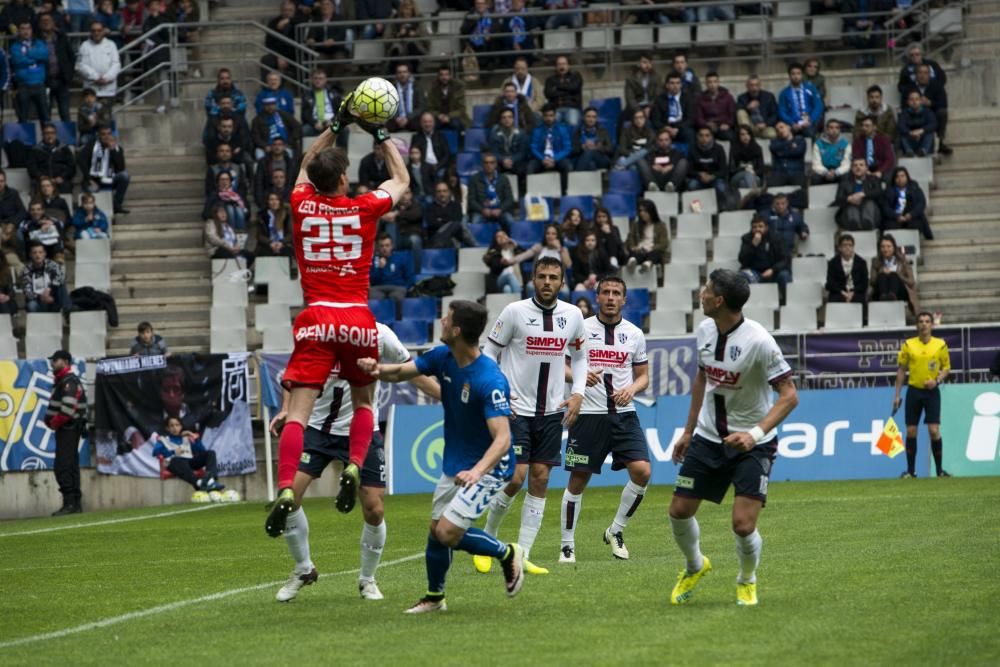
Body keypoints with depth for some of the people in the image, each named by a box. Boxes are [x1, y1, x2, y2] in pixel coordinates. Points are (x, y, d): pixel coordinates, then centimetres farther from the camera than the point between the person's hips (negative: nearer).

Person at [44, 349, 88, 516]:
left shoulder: (70, 381, -13)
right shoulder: (61, 381, 19)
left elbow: (68, 408, -23)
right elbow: (56, 406, 21)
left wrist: (54, 422, -14)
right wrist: (51, 420, 5)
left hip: (68, 428, -11)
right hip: (66, 429, 11)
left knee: (62, 466, -14)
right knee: (71, 466, 12)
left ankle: (69, 503, -18)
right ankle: (75, 503, 16)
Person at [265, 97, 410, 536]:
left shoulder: (302, 204, 4)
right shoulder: (364, 208, 1)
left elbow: (306, 166, 27)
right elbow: (401, 178, 21)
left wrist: (337, 125, 31)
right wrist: (380, 134, 29)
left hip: (316, 320, 0)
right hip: (357, 319, 0)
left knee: (298, 410, -9)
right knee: (363, 401, 20)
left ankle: (285, 490, -25)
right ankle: (354, 467, -3)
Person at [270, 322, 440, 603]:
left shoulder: (379, 334, -11)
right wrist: (286, 410, -5)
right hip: (317, 428, 0)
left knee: (375, 510, -5)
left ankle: (367, 579, 21)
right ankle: (303, 569, 8)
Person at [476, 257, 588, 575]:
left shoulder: (573, 315, 3)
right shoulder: (515, 312, -8)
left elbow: (579, 356, 18)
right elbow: (489, 352, 0)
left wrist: (577, 394, 5)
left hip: (552, 412, 4)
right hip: (516, 409, -4)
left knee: (540, 480, 1)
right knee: (515, 478, -12)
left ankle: (522, 555, 6)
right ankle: (488, 537, 13)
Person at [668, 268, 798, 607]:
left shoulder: (757, 341, -22)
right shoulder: (704, 331, -1)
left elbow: (789, 395, -21)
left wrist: (756, 434, -32)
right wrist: (688, 431, 17)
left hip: (752, 443, -6)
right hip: (709, 437, 6)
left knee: (743, 524, -15)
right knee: (679, 512, 5)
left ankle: (747, 580, 17)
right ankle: (695, 566, 36)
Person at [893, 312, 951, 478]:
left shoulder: (940, 345, 0)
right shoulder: (908, 345, 2)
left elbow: (947, 367, 8)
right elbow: (901, 370, 7)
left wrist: (937, 380, -12)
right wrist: (897, 395, 5)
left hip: (932, 391, -1)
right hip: (913, 390, 1)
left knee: (934, 430, -9)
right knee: (911, 432, 2)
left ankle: (939, 469, 2)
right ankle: (910, 470, 11)